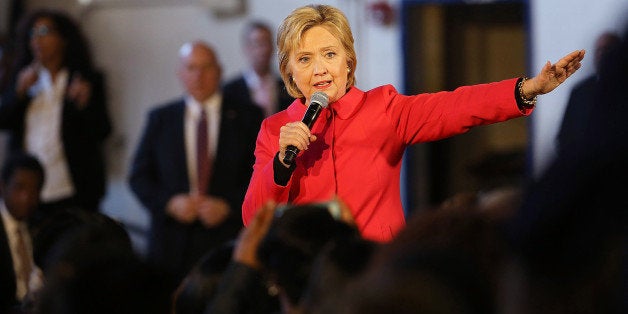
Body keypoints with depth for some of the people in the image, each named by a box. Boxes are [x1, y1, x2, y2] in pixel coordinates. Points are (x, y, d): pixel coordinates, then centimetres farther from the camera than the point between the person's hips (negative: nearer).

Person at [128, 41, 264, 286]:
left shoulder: (247, 116, 7)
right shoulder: (160, 119, 12)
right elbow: (139, 176, 11)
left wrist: (229, 206, -10)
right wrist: (169, 203, -7)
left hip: (228, 239, -1)